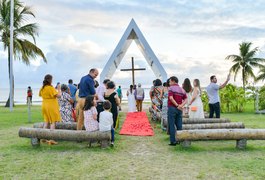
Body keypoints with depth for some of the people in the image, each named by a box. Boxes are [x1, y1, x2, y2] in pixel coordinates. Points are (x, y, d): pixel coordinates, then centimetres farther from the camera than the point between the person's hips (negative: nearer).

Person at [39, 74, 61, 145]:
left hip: (44, 106, 7)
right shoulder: (51, 88, -16)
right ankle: (51, 139, -6)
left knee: (46, 122, 14)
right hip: (51, 106, -7)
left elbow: (40, 95, 23)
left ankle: (44, 138, 16)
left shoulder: (42, 88, 7)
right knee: (53, 122, -3)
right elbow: (58, 95, -19)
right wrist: (59, 89, -4)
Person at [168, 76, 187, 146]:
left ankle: (173, 141, -1)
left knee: (172, 125, -1)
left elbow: (171, 98, -20)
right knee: (179, 125, 9)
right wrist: (181, 105, -7)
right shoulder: (182, 89, 13)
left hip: (172, 108, -6)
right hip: (179, 109, 6)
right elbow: (185, 99, 5)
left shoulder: (171, 88, -6)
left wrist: (177, 105, -16)